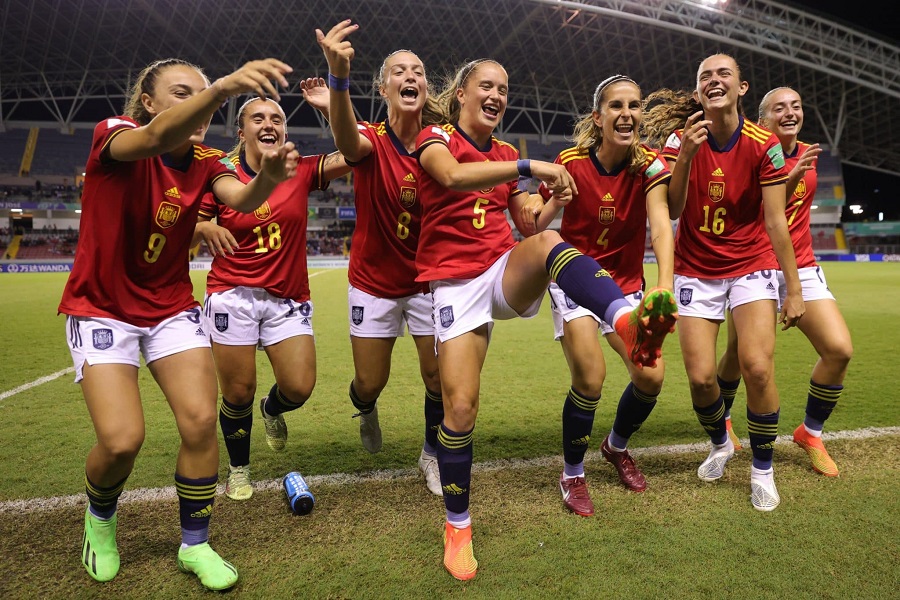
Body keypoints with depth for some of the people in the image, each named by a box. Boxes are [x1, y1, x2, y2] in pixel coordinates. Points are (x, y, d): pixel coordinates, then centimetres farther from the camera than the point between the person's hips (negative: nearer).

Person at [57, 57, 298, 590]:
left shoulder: (205, 162, -1)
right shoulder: (114, 135, -14)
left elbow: (242, 200, -24)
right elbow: (158, 137, -39)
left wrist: (269, 175, -47)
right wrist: (224, 86, -57)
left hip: (173, 307, 4)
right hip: (102, 307, -3)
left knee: (201, 421, -10)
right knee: (121, 440, -13)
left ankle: (196, 545, 12)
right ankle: (100, 517, 23)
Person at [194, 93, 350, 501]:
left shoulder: (301, 172, 0)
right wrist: (207, 229, -20)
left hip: (289, 299, 2)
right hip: (232, 295, -1)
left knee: (299, 388, -7)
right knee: (238, 394, 3)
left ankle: (272, 410, 34)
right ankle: (238, 469, 32)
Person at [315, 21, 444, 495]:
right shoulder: (371, 140, -14)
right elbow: (347, 140, -39)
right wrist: (338, 76, -58)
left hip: (428, 279, 2)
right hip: (374, 281, -1)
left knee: (439, 378, 0)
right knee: (369, 383, 7)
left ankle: (432, 454, 28)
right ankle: (367, 411, 46)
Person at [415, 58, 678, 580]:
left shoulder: (506, 155, 17)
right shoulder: (436, 138, 2)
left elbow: (529, 225, 15)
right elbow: (453, 176, -23)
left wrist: (554, 198, -4)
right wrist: (530, 166, -27)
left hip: (509, 273, 3)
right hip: (456, 283, -3)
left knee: (548, 242, -33)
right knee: (460, 407, -8)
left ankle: (627, 320, -63)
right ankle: (458, 524, 14)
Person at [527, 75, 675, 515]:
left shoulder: (649, 165, -12)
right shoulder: (570, 163, -15)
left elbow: (661, 228, -27)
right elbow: (536, 225, -8)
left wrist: (665, 285, -43)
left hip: (625, 284, 3)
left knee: (651, 376, -7)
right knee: (589, 380, -18)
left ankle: (616, 446, 27)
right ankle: (572, 476, 8)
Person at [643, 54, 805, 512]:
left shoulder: (763, 145, -8)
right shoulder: (682, 140, -5)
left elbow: (775, 222, -8)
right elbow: (671, 211, -16)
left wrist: (793, 290, -8)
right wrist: (686, 154, -28)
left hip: (752, 266, -1)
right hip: (695, 270, 1)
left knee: (757, 366, -17)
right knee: (701, 376, -6)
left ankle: (762, 469, 8)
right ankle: (720, 444, 29)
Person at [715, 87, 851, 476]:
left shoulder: (807, 154, 9)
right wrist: (793, 176, -29)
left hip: (801, 267, 5)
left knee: (840, 350, -11)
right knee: (738, 353, 5)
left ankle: (810, 433, 11)